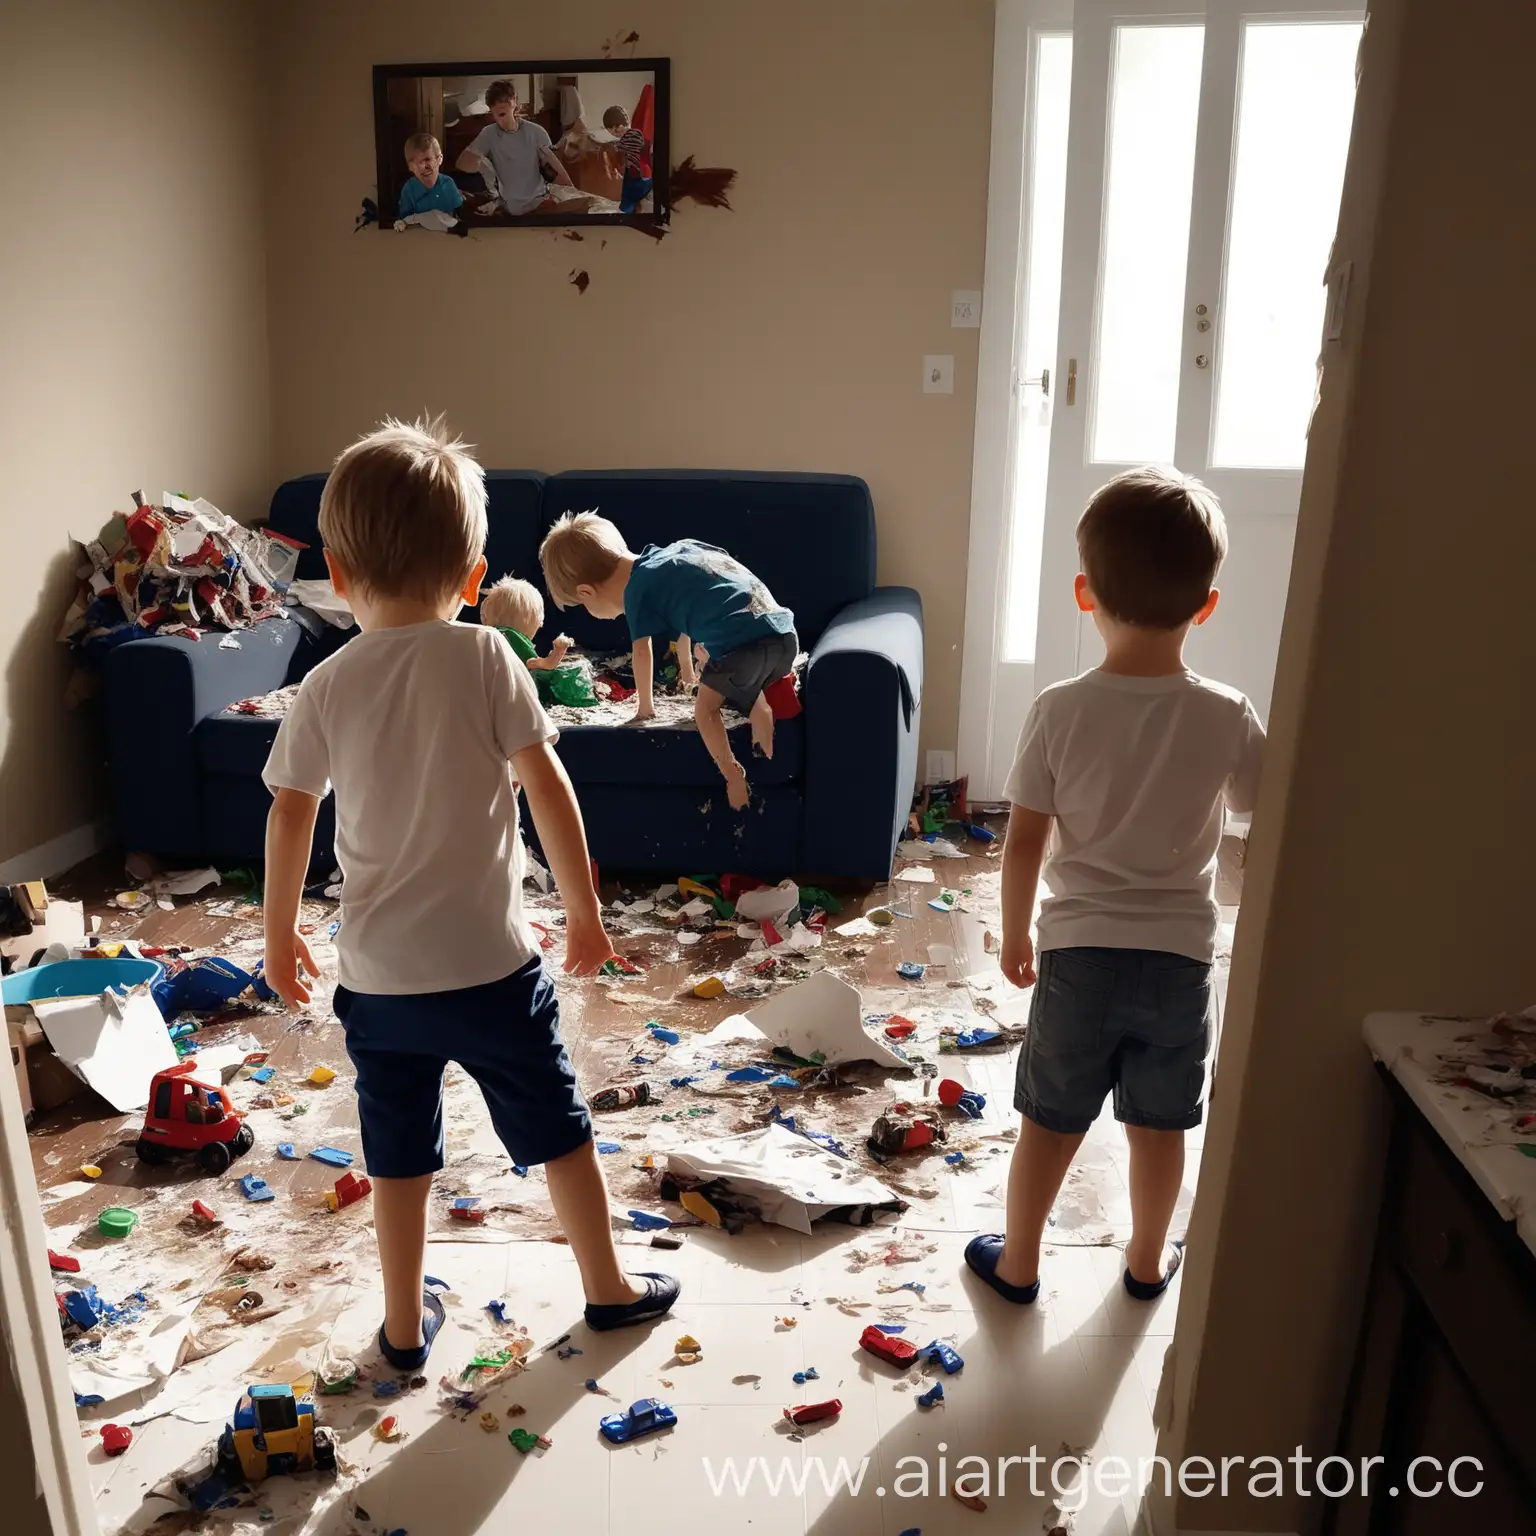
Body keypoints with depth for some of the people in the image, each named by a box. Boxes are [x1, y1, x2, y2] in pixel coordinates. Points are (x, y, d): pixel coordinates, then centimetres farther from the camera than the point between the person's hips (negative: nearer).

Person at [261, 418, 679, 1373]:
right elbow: (548, 787, -13)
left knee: (400, 1157, 19)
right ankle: (610, 1289, 33)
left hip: (377, 976, 2)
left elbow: (290, 818, 0)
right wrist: (585, 910, -2)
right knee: (558, 1131, 17)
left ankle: (406, 1325, 35)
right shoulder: (484, 658, -11)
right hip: (490, 962, -2)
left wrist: (281, 934, 14)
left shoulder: (325, 689, -4)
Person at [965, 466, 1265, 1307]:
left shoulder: (1060, 710, -15)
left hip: (1081, 952, -1)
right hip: (1180, 955, 1)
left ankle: (1018, 1261, 32)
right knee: (1159, 1124, 20)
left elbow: (1024, 843, -10)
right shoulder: (1230, 718, -11)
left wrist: (1015, 932, 6)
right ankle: (1148, 1260, 40)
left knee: (1049, 1120, 16)